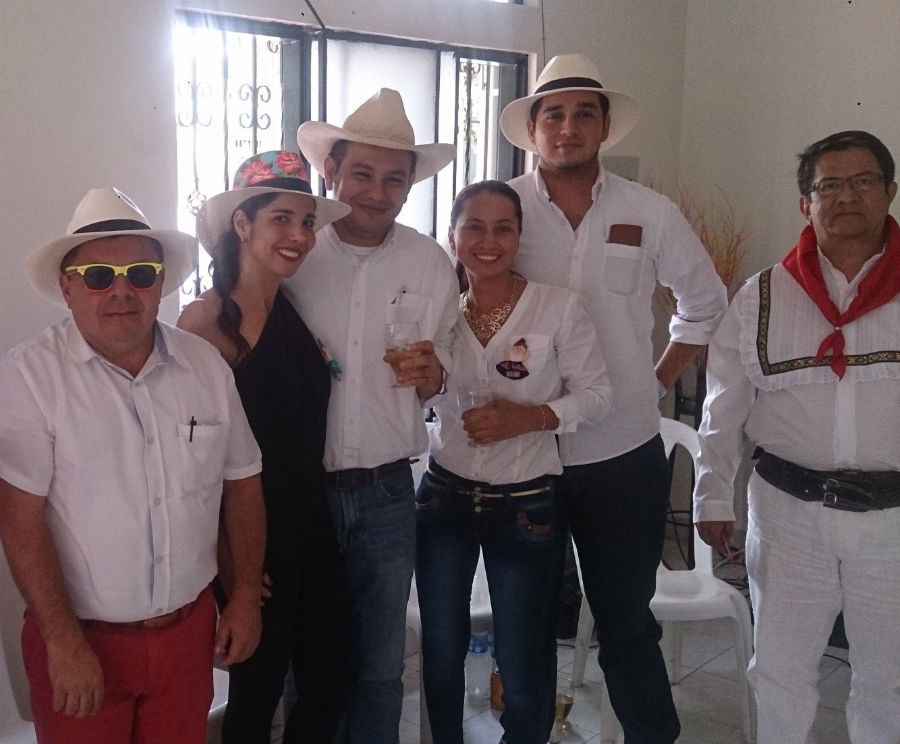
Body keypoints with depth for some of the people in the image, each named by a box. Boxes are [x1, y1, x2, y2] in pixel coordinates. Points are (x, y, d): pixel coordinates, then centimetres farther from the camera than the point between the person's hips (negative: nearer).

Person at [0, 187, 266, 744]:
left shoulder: (206, 364, -1)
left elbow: (242, 481, 6)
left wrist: (246, 594, 7)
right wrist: (65, 642, -14)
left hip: (190, 629, 4)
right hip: (81, 639, -3)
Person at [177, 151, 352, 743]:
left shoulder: (296, 313, 4)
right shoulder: (206, 320, -16)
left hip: (312, 528, 6)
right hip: (254, 539, -6)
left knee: (328, 686, 17)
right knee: (257, 693, 13)